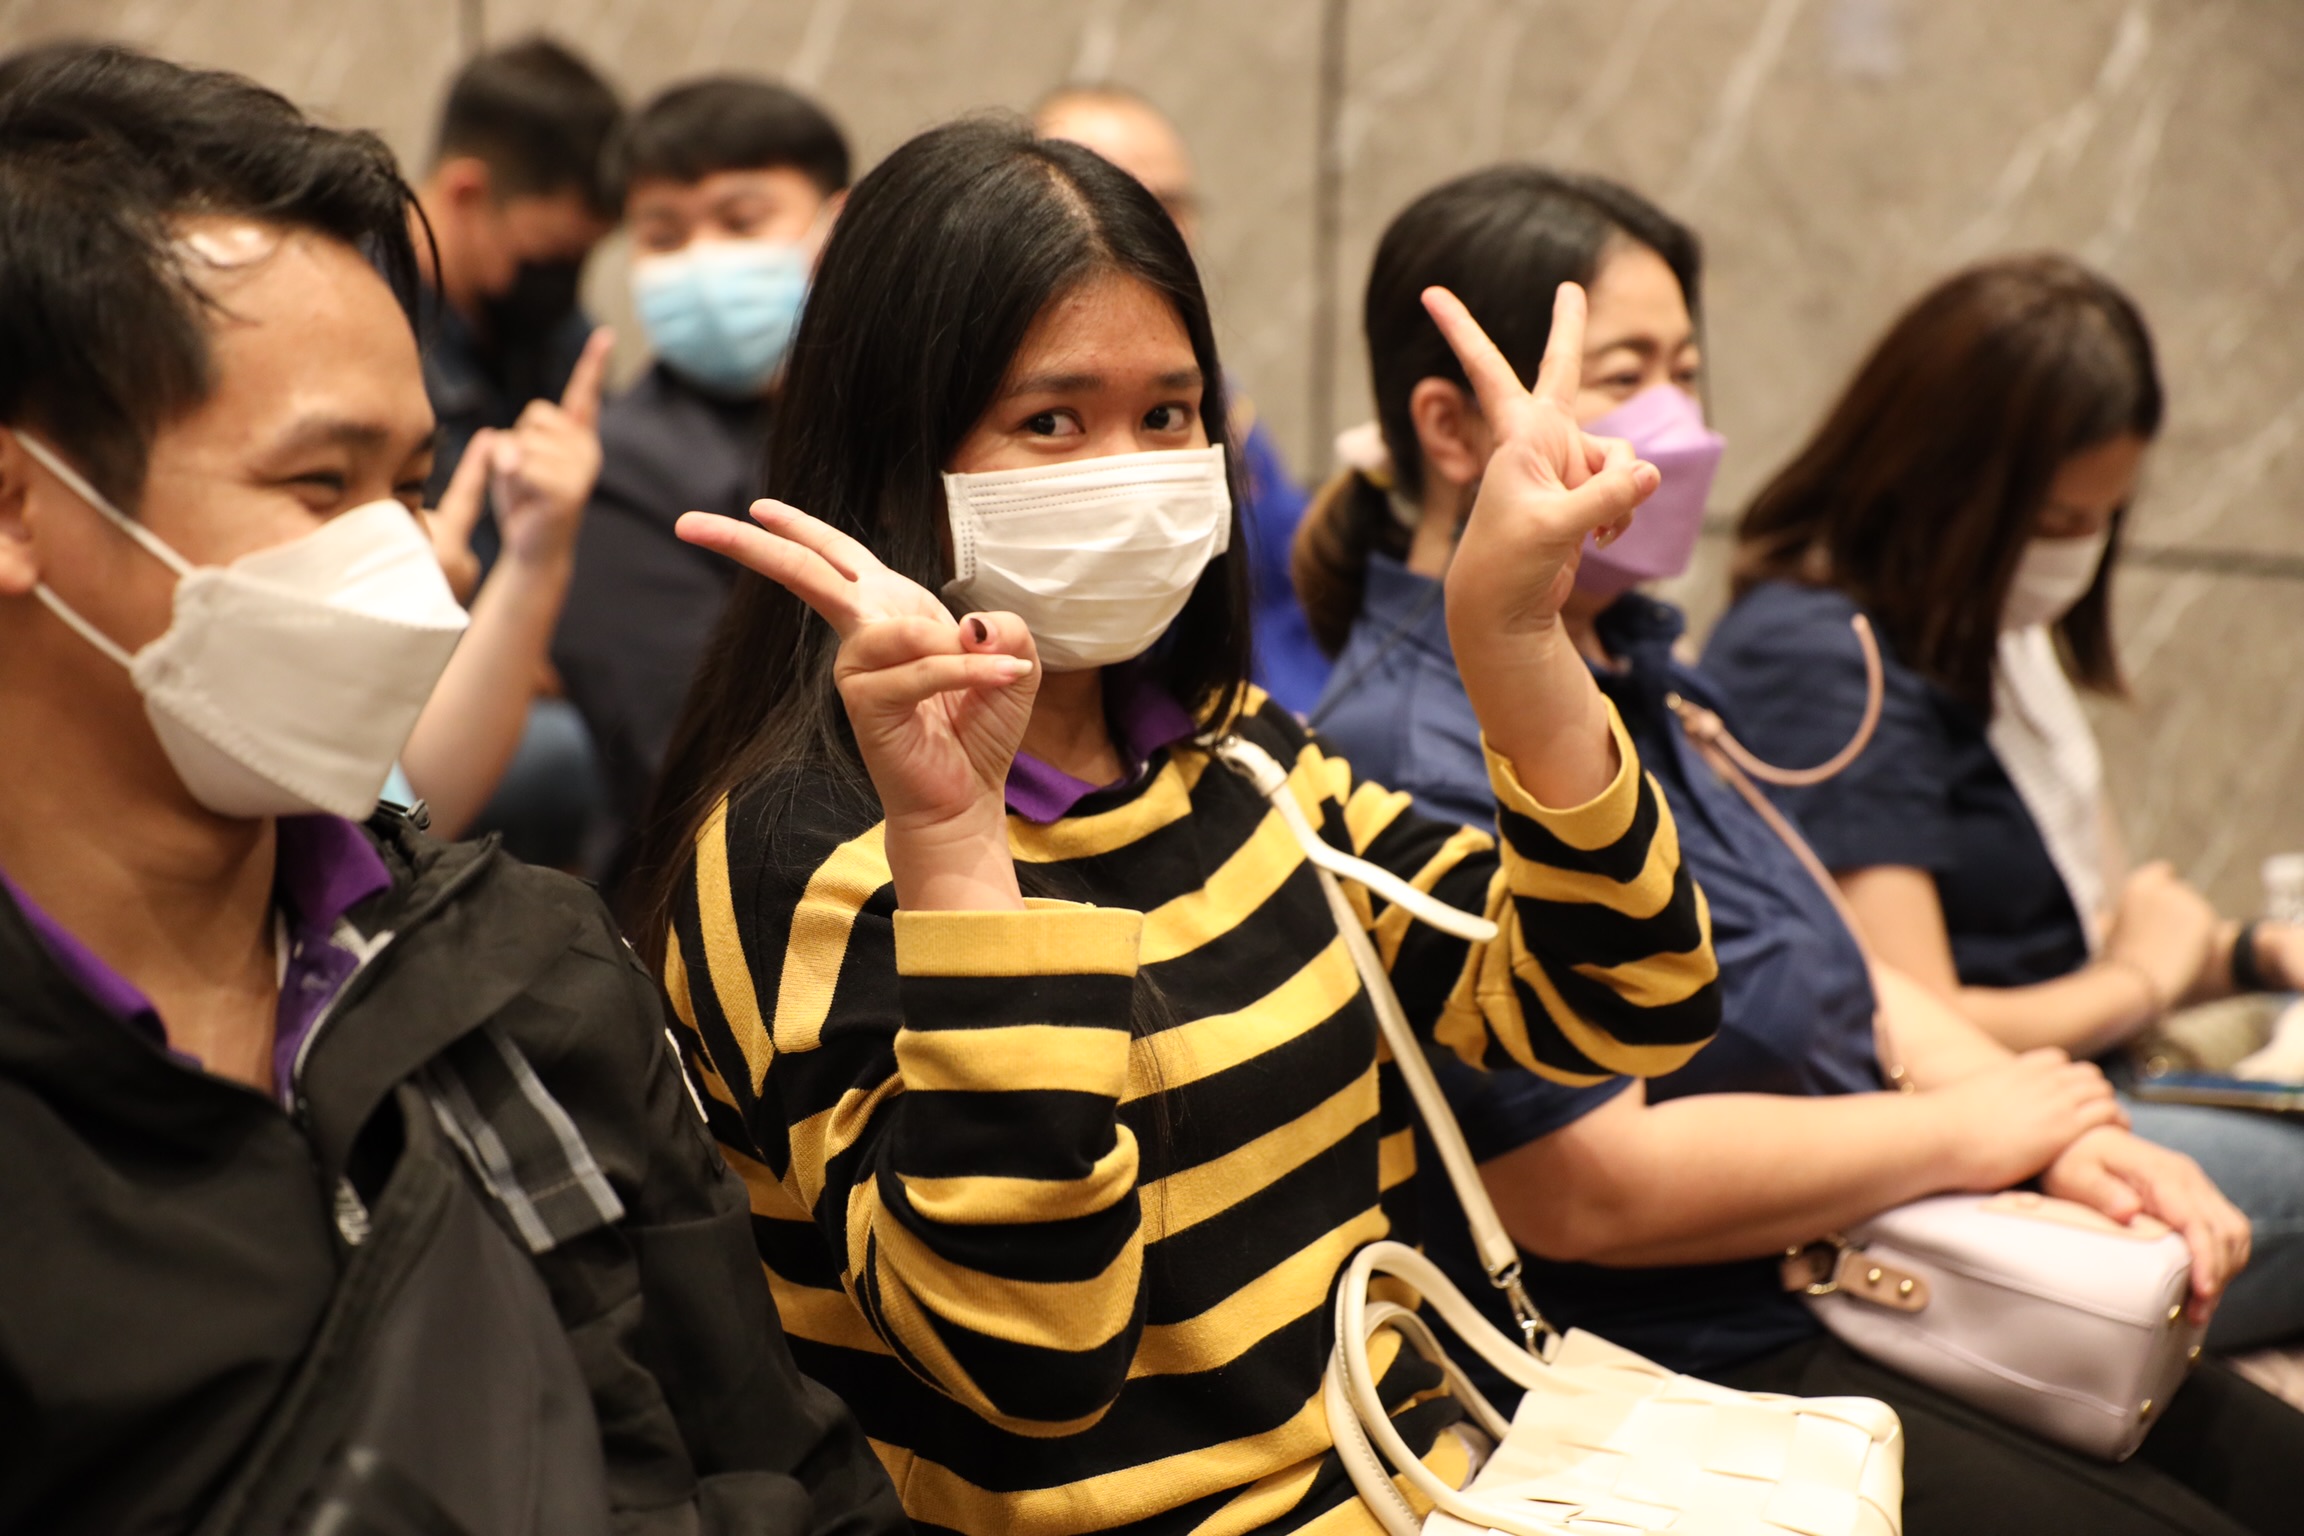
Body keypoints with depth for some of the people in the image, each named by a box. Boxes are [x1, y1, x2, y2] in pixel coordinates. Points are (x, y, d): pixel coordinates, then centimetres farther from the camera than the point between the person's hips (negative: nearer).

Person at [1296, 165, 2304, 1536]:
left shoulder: (1626, 671, 11)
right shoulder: (1421, 755, -20)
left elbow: (1831, 969, 14)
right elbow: (1591, 1186, -25)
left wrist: (2071, 1136, -4)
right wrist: (1977, 1129, -13)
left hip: (1868, 1291, 9)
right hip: (1697, 1384, -9)